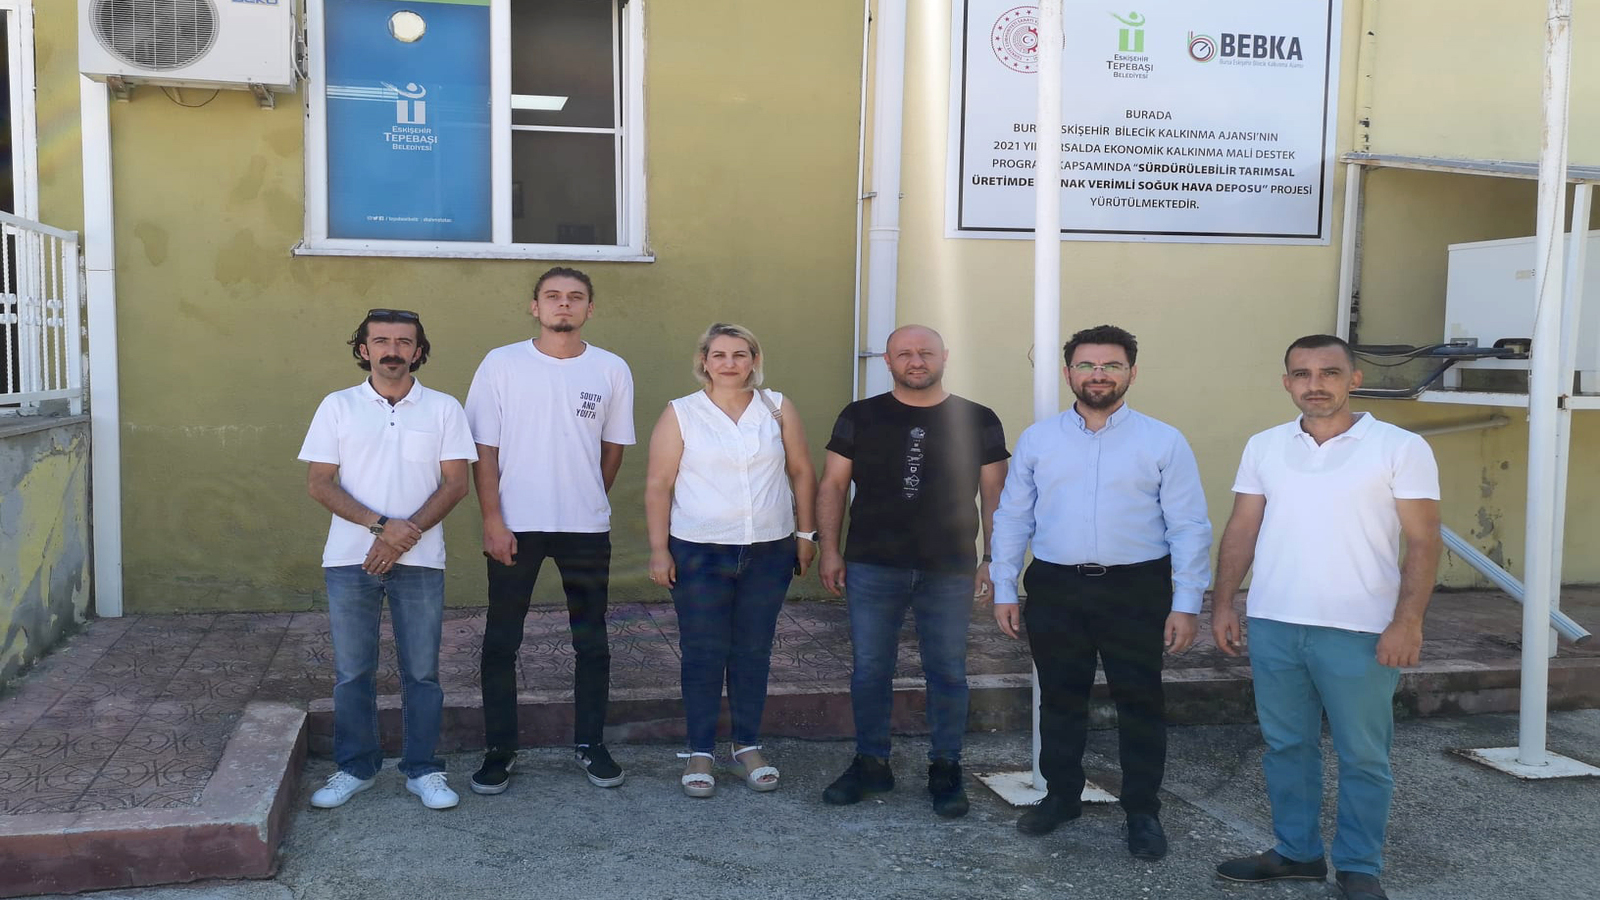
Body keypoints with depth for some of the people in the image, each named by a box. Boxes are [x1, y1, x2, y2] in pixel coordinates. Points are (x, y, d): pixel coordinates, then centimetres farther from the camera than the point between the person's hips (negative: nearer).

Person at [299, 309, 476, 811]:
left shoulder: (443, 409, 4)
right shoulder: (338, 407, 4)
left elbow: (455, 483, -1)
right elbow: (318, 483, -1)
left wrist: (406, 535, -13)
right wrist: (381, 525, -14)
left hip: (419, 561, 0)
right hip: (350, 559, 1)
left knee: (421, 672, 5)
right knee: (351, 672, 7)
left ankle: (423, 770, 17)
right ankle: (355, 768, 22)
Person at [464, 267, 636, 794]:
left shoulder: (612, 370, 2)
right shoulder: (502, 364, -2)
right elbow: (484, 449, -3)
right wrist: (492, 520, -9)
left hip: (587, 529, 2)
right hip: (514, 527, -1)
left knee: (592, 643, 10)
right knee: (501, 643, 5)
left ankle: (590, 744, 24)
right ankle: (499, 750, 19)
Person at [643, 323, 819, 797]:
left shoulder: (778, 408, 5)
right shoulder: (680, 414, -1)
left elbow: (802, 472, 9)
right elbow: (658, 486, -2)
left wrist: (806, 533, 7)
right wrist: (659, 549, -7)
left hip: (769, 552, 2)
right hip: (700, 553, -2)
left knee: (754, 651, 10)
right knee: (703, 654, 3)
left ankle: (748, 746, 24)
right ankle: (700, 752, 15)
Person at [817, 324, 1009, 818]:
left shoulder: (978, 421, 3)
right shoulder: (860, 417, 4)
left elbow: (994, 495, 5)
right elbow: (832, 486, 6)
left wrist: (993, 559, 0)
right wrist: (830, 551, 0)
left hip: (949, 573, 0)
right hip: (872, 568, 1)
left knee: (948, 673, 7)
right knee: (869, 670, 7)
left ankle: (945, 769, 21)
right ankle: (871, 764, 23)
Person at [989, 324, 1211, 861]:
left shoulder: (1163, 443, 0)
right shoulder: (1037, 440, 6)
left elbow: (1189, 527, -2)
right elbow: (1012, 518, 9)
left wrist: (1186, 604, -8)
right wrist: (1003, 589, 4)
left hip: (1136, 591, -2)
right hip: (1055, 589, 2)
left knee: (1140, 701, 6)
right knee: (1060, 699, 13)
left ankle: (1143, 811, 21)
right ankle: (1061, 796, 30)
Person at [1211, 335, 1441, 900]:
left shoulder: (1400, 448, -4)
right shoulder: (1264, 447, 8)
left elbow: (1422, 543, -6)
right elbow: (1241, 531, 10)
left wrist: (1407, 622, -14)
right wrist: (1223, 604, 4)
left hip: (1360, 632, -4)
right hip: (1272, 626, 4)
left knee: (1363, 757, 6)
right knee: (1286, 746, 14)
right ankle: (1296, 852, 28)